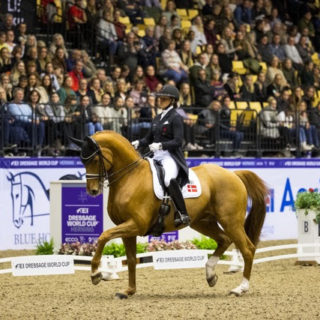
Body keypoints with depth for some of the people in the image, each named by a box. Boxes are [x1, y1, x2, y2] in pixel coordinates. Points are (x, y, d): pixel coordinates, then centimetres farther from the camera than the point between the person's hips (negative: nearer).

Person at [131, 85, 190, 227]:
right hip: (157, 157, 9)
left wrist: (160, 145, -27)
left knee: (169, 179, -37)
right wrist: (138, 143, 3)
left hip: (171, 156, -9)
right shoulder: (157, 118, 19)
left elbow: (178, 141, -14)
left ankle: (183, 214, -37)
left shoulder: (176, 118, -4)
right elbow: (149, 138, 23)